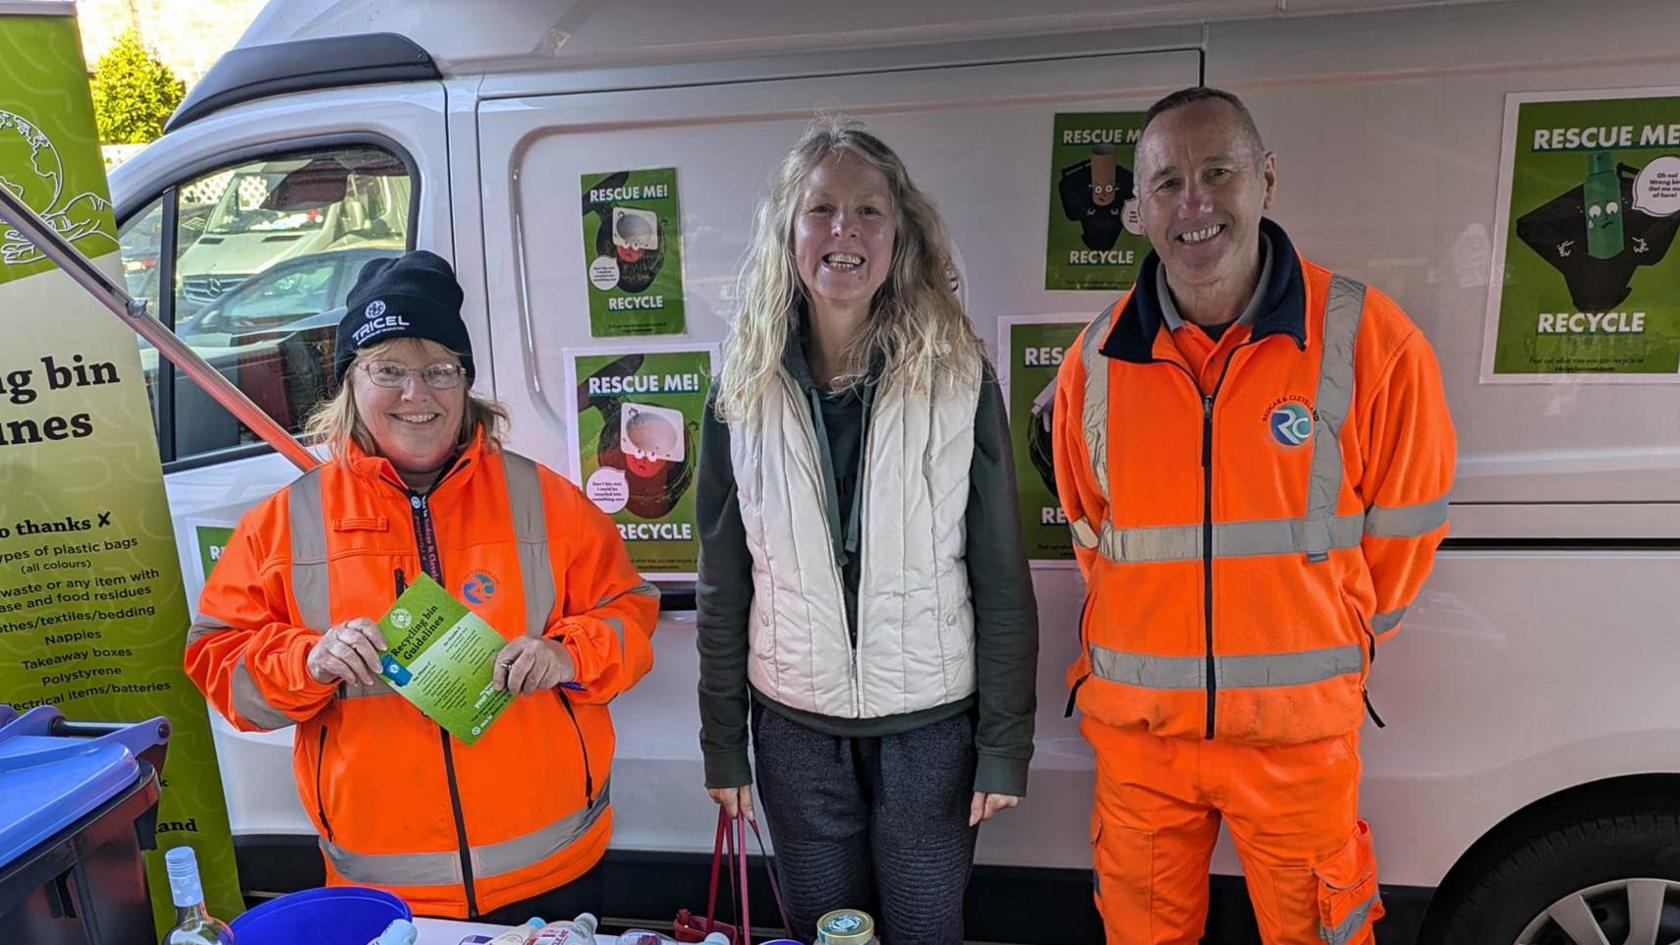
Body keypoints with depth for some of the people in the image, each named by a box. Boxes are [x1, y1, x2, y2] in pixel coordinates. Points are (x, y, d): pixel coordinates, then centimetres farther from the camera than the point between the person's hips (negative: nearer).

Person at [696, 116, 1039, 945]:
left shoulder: (958, 379, -8)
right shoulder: (745, 390, -3)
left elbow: (1000, 576, -5)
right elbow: (723, 584, 2)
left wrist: (1005, 742, -5)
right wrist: (722, 743, 4)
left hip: (932, 722, -1)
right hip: (794, 725, 2)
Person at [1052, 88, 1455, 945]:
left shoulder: (1369, 341, -10)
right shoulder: (1095, 363, -3)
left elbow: (1402, 530, 1)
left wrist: (1335, 653, 9)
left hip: (1299, 734, -2)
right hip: (1136, 726, 2)